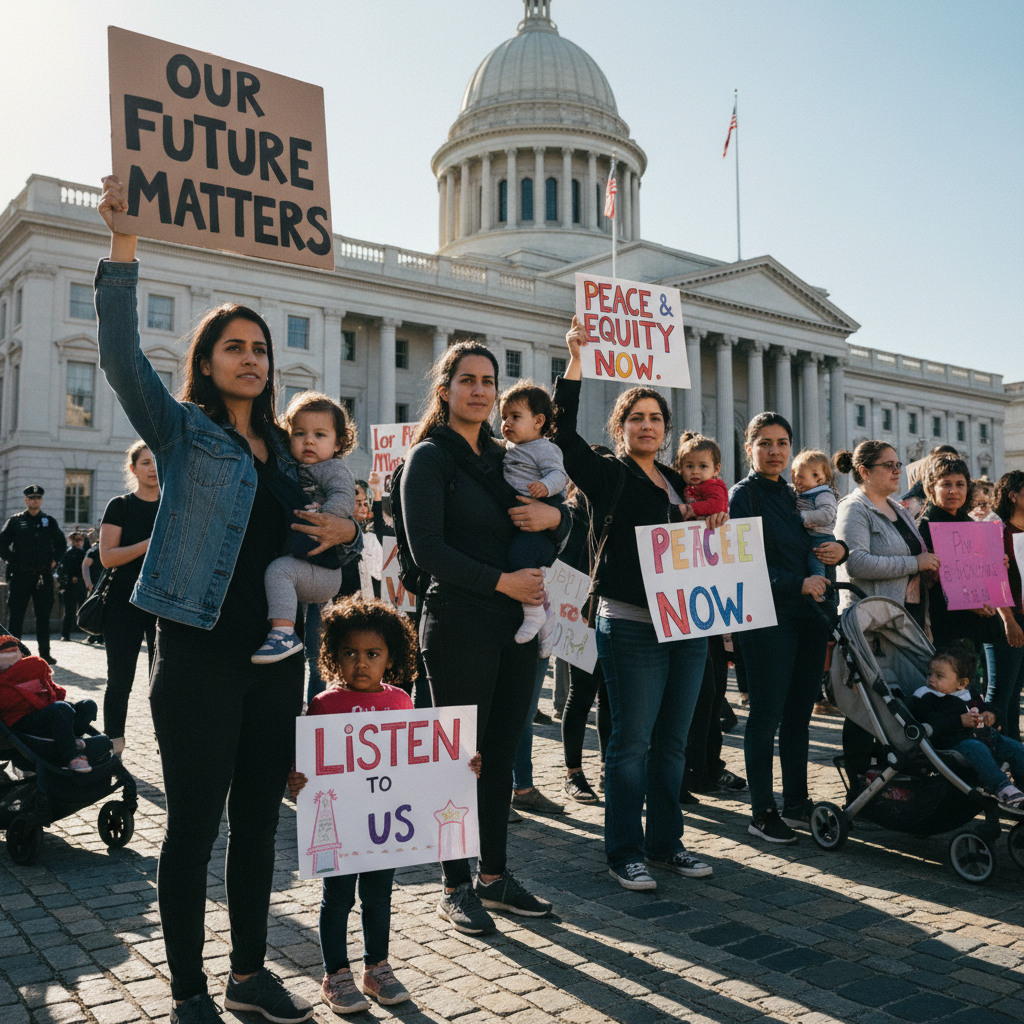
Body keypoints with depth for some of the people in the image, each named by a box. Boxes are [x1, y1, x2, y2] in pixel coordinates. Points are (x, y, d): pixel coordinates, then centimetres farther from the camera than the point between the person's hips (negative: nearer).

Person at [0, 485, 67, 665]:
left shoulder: (49, 522, 10)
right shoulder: (15, 521, 4)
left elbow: (62, 544, 17)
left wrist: (54, 560, 6)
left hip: (44, 576, 2)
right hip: (20, 575, -2)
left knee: (43, 615, 6)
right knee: (16, 615, -1)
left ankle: (45, 653, 12)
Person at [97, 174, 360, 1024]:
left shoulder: (285, 446, 15)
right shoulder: (182, 430, 1)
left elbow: (309, 527, 25)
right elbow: (121, 354, -15)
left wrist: (345, 530, 1)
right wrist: (124, 243, -24)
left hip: (274, 654, 5)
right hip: (200, 651, -5)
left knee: (258, 819, 13)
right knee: (194, 825, 2)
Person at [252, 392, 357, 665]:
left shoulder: (333, 468, -2)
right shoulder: (294, 471, 22)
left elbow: (343, 500, -20)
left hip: (324, 569, -9)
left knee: (279, 568, -28)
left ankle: (283, 633, -32)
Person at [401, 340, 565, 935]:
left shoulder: (503, 457, 15)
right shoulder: (430, 456, -3)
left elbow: (567, 523, 18)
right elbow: (427, 549, -12)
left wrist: (554, 516, -5)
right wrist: (500, 580, -15)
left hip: (517, 622, 6)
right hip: (459, 625, -6)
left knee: (502, 754, 12)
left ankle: (495, 875, 25)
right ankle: (457, 887, 16)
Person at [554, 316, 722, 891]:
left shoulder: (678, 482, 17)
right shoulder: (608, 476, -1)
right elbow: (565, 431, -16)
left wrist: (710, 525, 0)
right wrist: (576, 362, -20)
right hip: (631, 624, -6)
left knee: (673, 741, 12)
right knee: (632, 741, -1)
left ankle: (666, 842, 24)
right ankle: (625, 852, 11)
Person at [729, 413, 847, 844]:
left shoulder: (790, 496, 17)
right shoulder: (742, 495, -5)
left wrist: (835, 549, 0)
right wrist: (798, 583, -19)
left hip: (806, 616, 7)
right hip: (767, 617, -7)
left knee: (799, 713, 11)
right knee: (767, 715, -1)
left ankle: (796, 803, 21)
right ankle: (762, 812, 8)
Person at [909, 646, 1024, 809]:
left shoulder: (970, 693, 20)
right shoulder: (924, 699, -1)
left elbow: (985, 707, 35)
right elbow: (931, 722, -16)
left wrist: (990, 714, 10)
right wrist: (960, 721, -20)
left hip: (987, 736, 8)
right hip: (955, 742, -7)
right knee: (976, 749, -35)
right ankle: (1002, 789, -44)